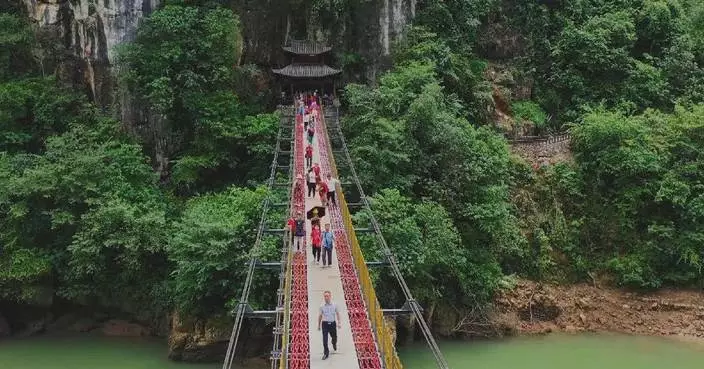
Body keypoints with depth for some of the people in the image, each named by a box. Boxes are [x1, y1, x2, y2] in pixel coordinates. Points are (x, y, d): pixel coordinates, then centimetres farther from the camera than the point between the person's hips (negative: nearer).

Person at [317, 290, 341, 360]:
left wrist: (339, 323, -1)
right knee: (325, 339, -6)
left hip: (333, 323, 1)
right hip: (325, 324, -1)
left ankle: (334, 343, 52)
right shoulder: (322, 306, -4)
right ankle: (326, 353, 7)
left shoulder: (334, 305, -4)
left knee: (334, 337, 15)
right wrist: (319, 325, 11)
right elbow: (320, 316, 6)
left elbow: (337, 314, 6)